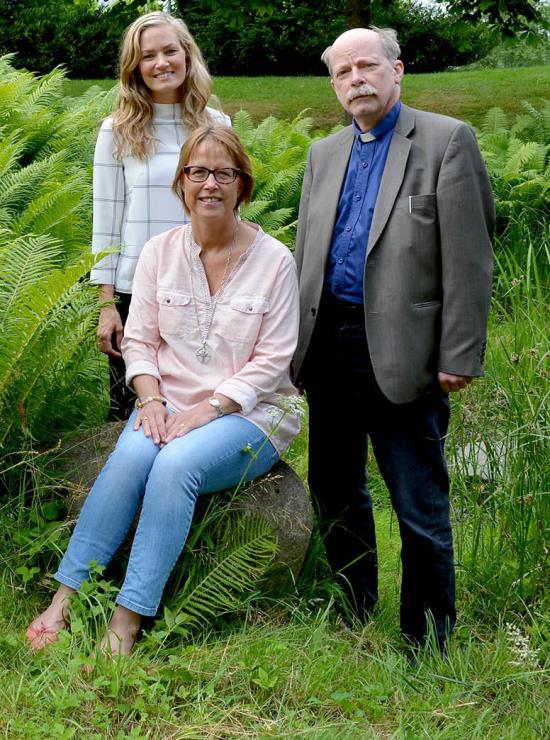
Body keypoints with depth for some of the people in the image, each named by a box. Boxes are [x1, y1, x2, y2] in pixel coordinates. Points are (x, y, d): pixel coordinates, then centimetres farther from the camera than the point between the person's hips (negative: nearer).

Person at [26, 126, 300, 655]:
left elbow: (271, 360, -7)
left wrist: (209, 408, -16)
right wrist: (151, 399, -12)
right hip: (169, 403, 3)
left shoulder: (274, 260, -4)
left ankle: (127, 622, -29)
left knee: (176, 464, -32)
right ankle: (64, 601, -25)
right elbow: (139, 340, 7)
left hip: (247, 412, -3)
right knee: (131, 455, -29)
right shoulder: (160, 252, 6)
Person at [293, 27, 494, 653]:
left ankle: (427, 642, 13)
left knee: (420, 508, -1)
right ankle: (352, 618, 33)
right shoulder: (324, 155, 15)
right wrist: (296, 347, 13)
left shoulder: (446, 140, -4)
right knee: (334, 491, 16)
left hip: (400, 354, -6)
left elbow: (468, 259, -8)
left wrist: (459, 356, -12)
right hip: (329, 346, 6)